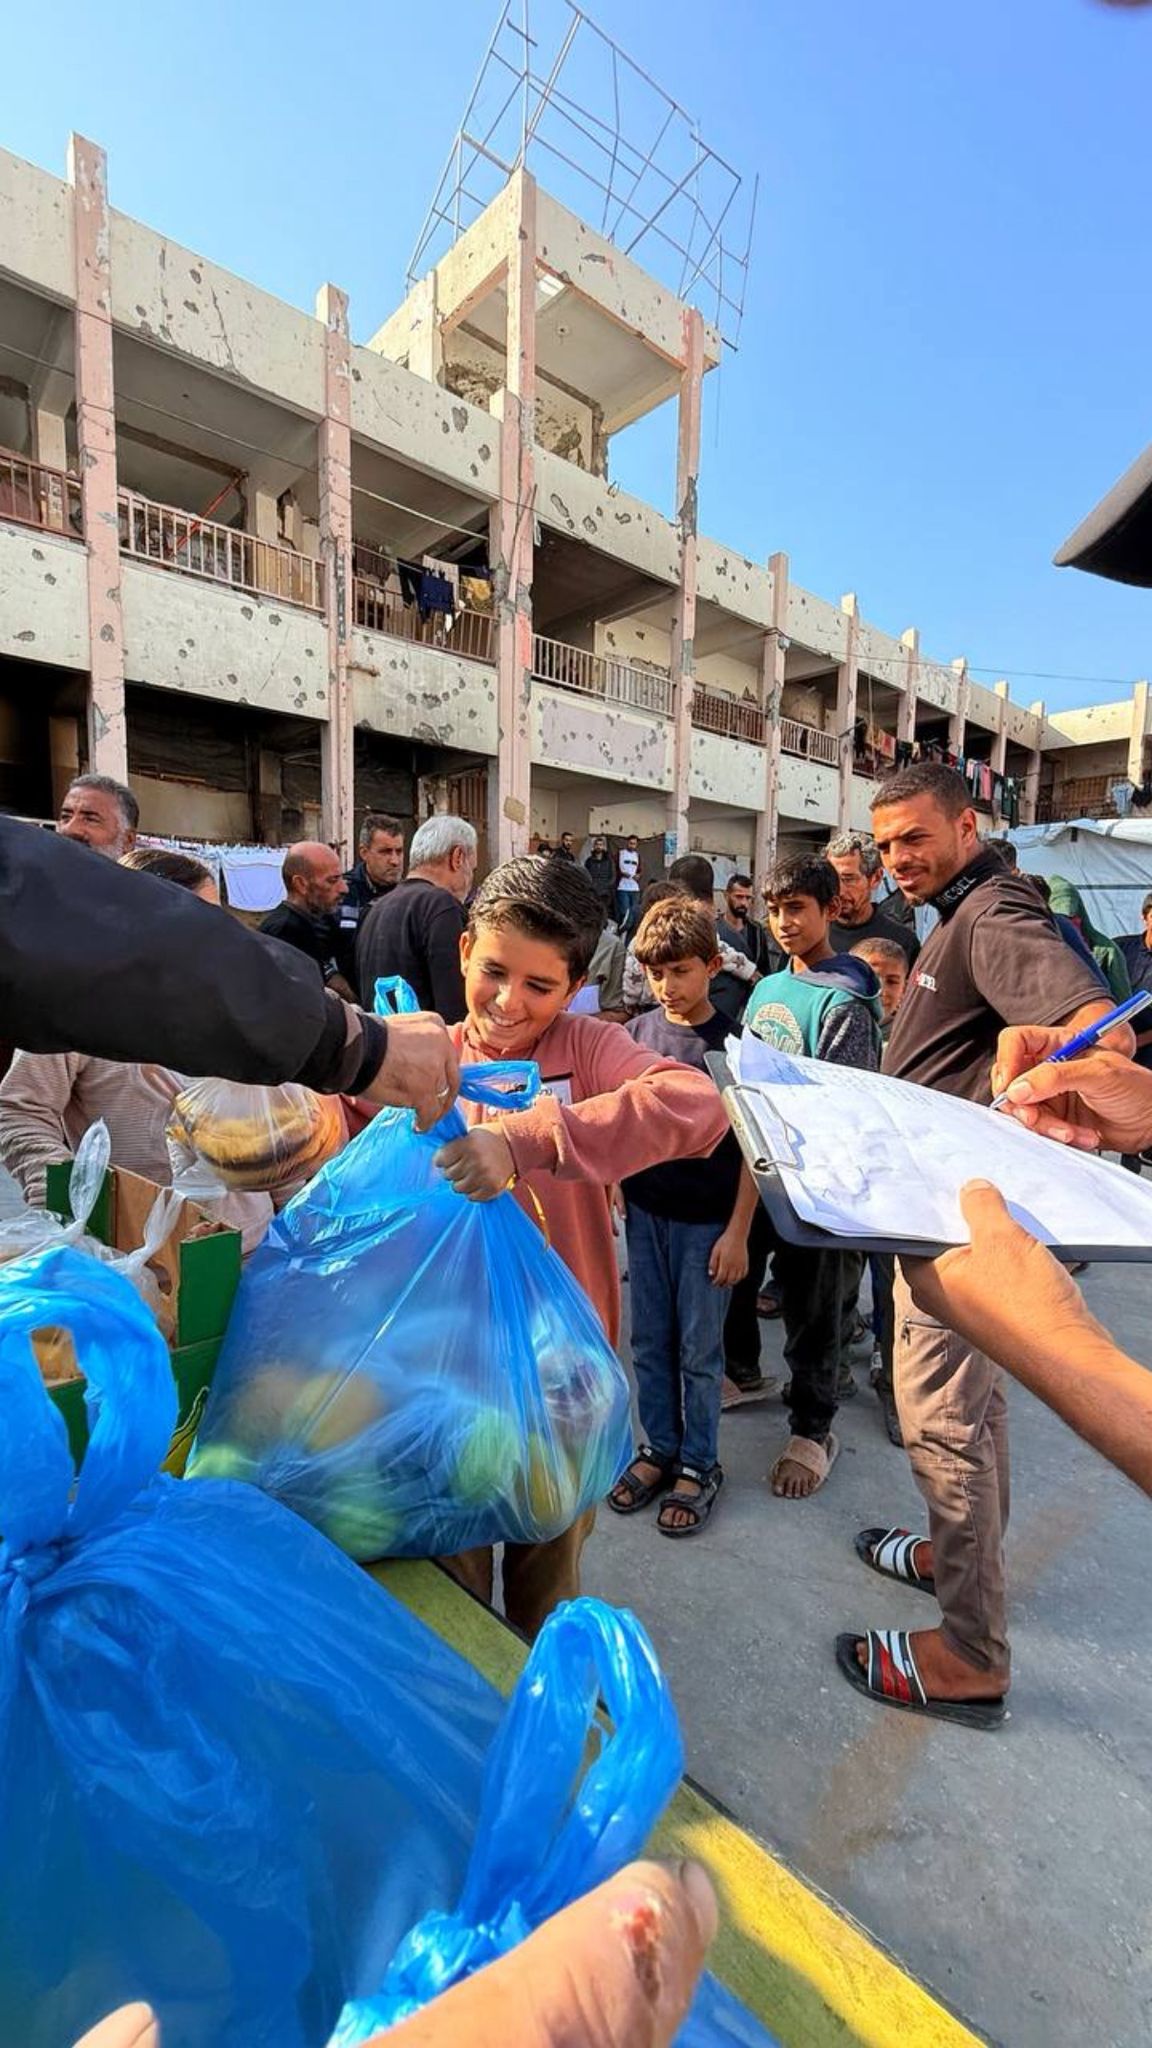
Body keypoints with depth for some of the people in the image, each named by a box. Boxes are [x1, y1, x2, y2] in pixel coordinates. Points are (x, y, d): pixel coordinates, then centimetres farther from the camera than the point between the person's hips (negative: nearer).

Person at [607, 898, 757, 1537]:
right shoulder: (638, 1033, 1)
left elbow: (752, 1147, -8)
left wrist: (737, 1232, -10)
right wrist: (614, 1192, 9)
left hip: (708, 1220, -4)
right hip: (645, 1212, 4)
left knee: (699, 1350, 10)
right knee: (650, 1341, 16)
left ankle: (699, 1464, 30)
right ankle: (658, 1447, 35)